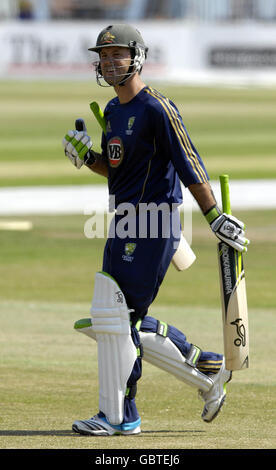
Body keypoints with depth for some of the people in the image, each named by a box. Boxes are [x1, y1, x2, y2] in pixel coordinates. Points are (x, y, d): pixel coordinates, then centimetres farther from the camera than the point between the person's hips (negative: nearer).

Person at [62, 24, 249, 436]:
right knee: (127, 319, 11)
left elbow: (189, 164, -16)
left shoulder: (156, 109, -13)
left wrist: (216, 217, -18)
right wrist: (86, 156, 3)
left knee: (116, 315, -9)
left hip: (151, 224, -10)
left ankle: (119, 416, -3)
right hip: (126, 224, 10)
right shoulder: (114, 110, 15)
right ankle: (207, 372, 21)